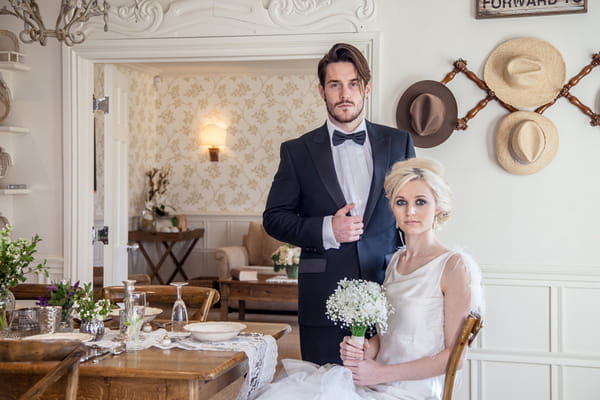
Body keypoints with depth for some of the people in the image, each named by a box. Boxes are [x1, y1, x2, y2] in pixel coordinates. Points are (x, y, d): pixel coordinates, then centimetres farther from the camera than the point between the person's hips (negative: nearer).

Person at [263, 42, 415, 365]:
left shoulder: (398, 143, 9)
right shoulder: (298, 151, 6)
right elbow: (274, 218, 5)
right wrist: (326, 230, -11)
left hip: (388, 292, 1)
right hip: (324, 299, -1)